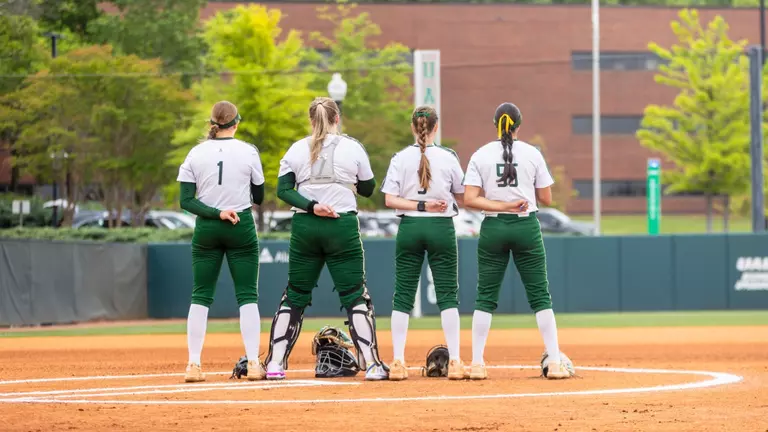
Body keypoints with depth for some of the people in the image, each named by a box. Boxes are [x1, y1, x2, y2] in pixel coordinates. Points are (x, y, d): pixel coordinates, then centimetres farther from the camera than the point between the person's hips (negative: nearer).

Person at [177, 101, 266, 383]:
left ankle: (193, 364, 0)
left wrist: (215, 213, -10)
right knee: (247, 296, 3)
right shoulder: (248, 152, -4)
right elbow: (259, 197, 4)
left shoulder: (196, 154, 0)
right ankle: (253, 363, -4)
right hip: (241, 227, -1)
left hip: (206, 229, 2)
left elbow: (186, 201, -6)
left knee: (201, 296, 6)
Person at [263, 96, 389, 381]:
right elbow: (367, 189, 9)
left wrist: (311, 206, -11)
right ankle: (372, 365, -4)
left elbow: (283, 189, -4)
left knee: (295, 294, 10)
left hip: (305, 228, 2)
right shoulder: (352, 148, 0)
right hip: (343, 227, -2)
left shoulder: (297, 149, 4)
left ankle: (275, 364, 7)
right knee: (355, 295, 2)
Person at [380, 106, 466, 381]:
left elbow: (390, 199, -8)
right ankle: (455, 362, -2)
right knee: (448, 294, 4)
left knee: (403, 295, 5)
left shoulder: (401, 158, -1)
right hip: (442, 227, -1)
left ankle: (398, 362, 0)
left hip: (409, 228, 1)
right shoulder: (448, 158, -2)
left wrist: (420, 205, -9)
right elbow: (461, 196, 7)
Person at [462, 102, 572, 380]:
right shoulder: (532, 154, -1)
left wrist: (501, 206, -9)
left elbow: (469, 199, -9)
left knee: (485, 296, 7)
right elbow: (546, 198, 2)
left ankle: (477, 364, 1)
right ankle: (554, 362, -1)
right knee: (540, 295, 4)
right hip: (526, 227, -1)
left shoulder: (481, 156, 0)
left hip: (492, 228, 1)